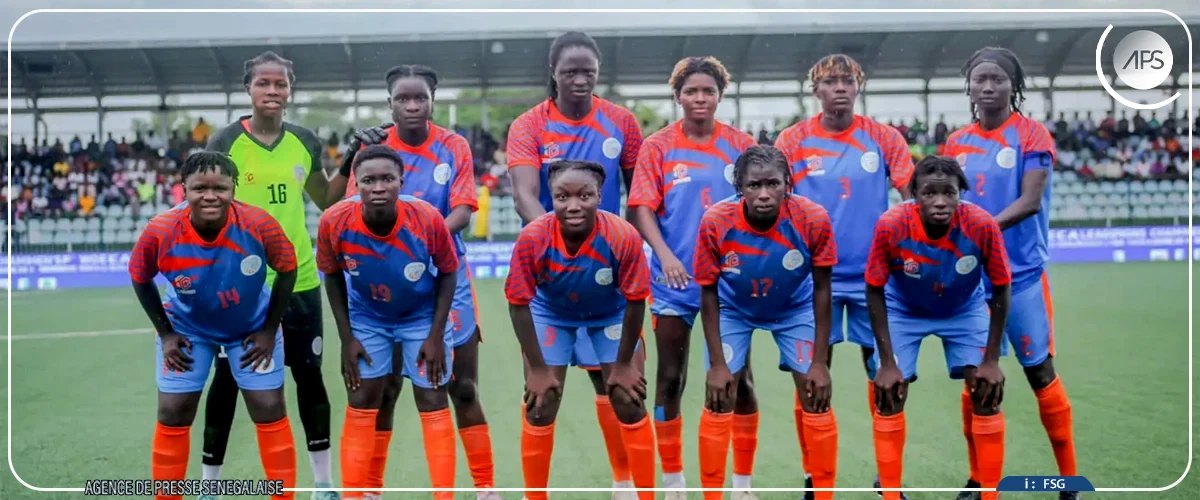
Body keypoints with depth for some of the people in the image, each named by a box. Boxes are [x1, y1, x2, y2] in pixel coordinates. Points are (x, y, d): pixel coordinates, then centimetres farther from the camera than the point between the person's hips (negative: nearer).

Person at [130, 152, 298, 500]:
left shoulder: (259, 225, -29)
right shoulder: (160, 232, -27)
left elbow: (287, 270, -11)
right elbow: (140, 279, -7)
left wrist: (269, 330, -10)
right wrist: (165, 333, -6)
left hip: (253, 328, 0)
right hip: (187, 329, 0)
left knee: (270, 411, -1)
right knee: (173, 414, 0)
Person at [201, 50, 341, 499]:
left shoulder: (305, 142, 4)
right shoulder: (225, 143, -7)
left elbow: (328, 201, 17)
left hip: (299, 280, 3)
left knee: (309, 377, 10)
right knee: (227, 382, 7)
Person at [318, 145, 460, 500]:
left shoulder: (428, 219, -31)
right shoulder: (335, 222, -28)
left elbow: (448, 273, -13)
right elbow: (333, 276, -8)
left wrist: (436, 336, -14)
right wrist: (347, 338, -9)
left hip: (423, 316, -1)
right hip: (367, 317, 1)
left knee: (433, 404, 0)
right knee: (360, 405, 2)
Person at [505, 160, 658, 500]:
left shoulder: (623, 236, -35)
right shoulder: (532, 238, -33)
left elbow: (635, 301, -19)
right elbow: (518, 302, -19)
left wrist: (623, 364, -11)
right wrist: (537, 368, -15)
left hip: (611, 315, 0)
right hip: (550, 314, 0)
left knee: (630, 404, -1)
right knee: (540, 407, -3)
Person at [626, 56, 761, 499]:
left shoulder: (741, 145, 3)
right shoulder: (657, 147, 0)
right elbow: (642, 209, -5)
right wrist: (666, 256, -20)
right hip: (675, 281, -1)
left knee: (739, 381, 3)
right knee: (670, 380, 4)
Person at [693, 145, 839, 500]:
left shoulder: (813, 219, -30)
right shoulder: (715, 222, -30)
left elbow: (822, 291, -16)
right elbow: (708, 294, -16)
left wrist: (820, 362, -14)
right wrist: (717, 364, -15)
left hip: (795, 308, 1)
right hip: (733, 309, 0)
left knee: (816, 397, -3)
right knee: (718, 401, -4)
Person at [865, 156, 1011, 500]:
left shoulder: (982, 226, -32)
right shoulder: (890, 226, -33)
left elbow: (1000, 291, -16)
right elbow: (875, 292, -19)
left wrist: (991, 360, -15)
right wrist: (887, 362, -20)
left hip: (965, 310, 1)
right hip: (902, 310, -1)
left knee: (987, 392, -6)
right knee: (889, 395, -9)